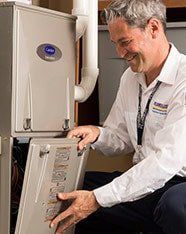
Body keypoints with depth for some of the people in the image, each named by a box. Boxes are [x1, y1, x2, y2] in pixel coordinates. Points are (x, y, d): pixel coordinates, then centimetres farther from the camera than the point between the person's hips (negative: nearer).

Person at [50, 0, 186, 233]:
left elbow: (167, 160, -24)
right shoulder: (130, 78, 10)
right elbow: (120, 139, 18)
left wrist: (98, 199, -25)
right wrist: (98, 134, -6)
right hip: (145, 182, 7)